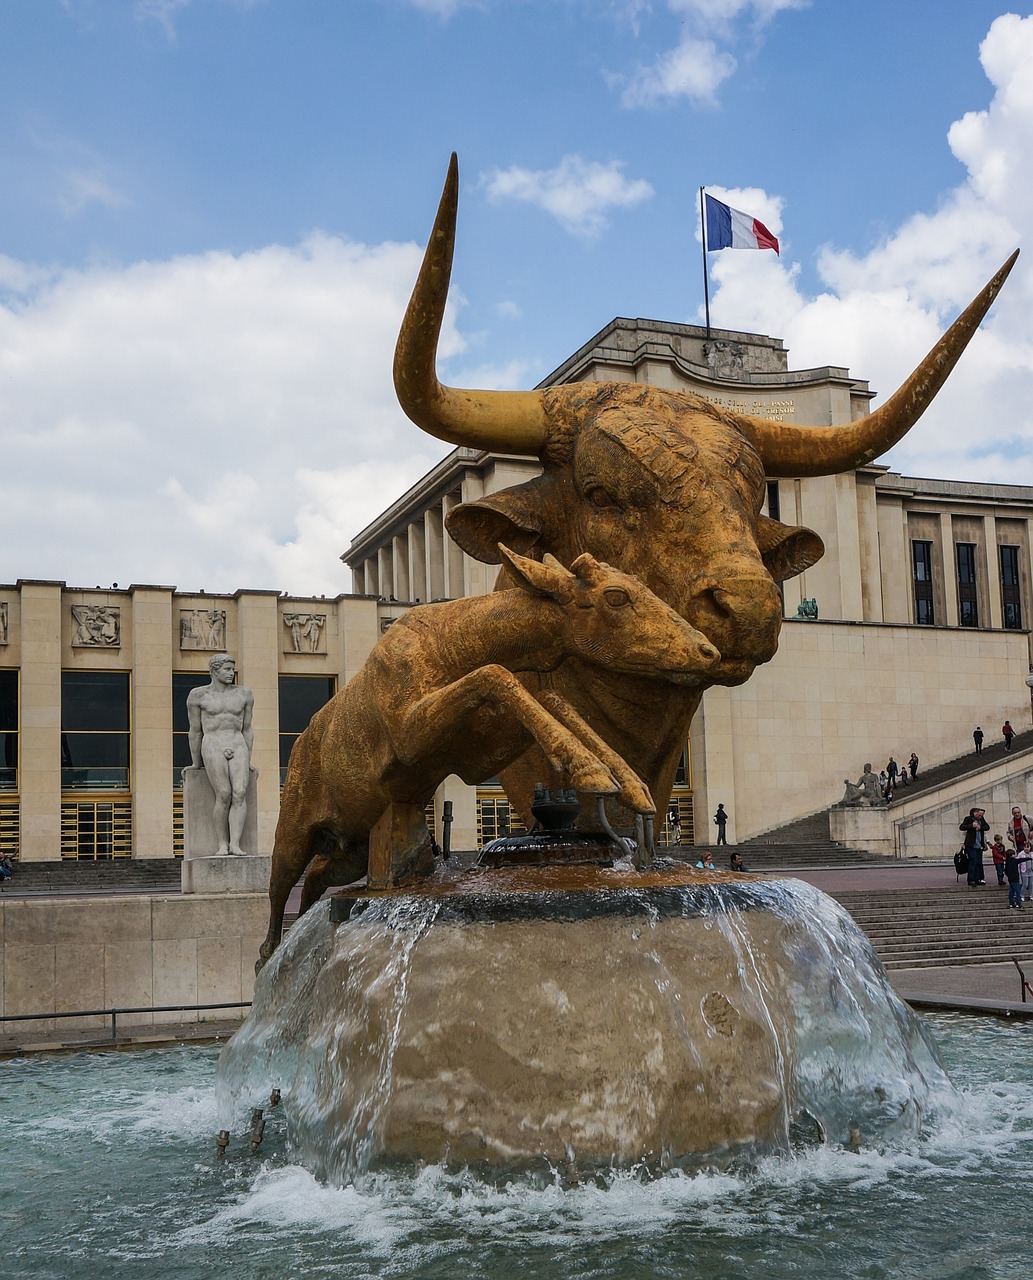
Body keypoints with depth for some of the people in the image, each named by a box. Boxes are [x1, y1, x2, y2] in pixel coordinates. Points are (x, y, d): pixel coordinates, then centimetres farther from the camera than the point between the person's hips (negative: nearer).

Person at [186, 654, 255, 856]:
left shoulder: (244, 694, 11)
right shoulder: (198, 695, 3)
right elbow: (195, 731, 9)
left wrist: (248, 760, 13)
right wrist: (196, 763, 12)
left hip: (238, 747, 2)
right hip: (213, 747, -2)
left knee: (240, 793, -16)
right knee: (224, 796, -15)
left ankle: (235, 844, -20)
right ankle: (222, 845, -9)